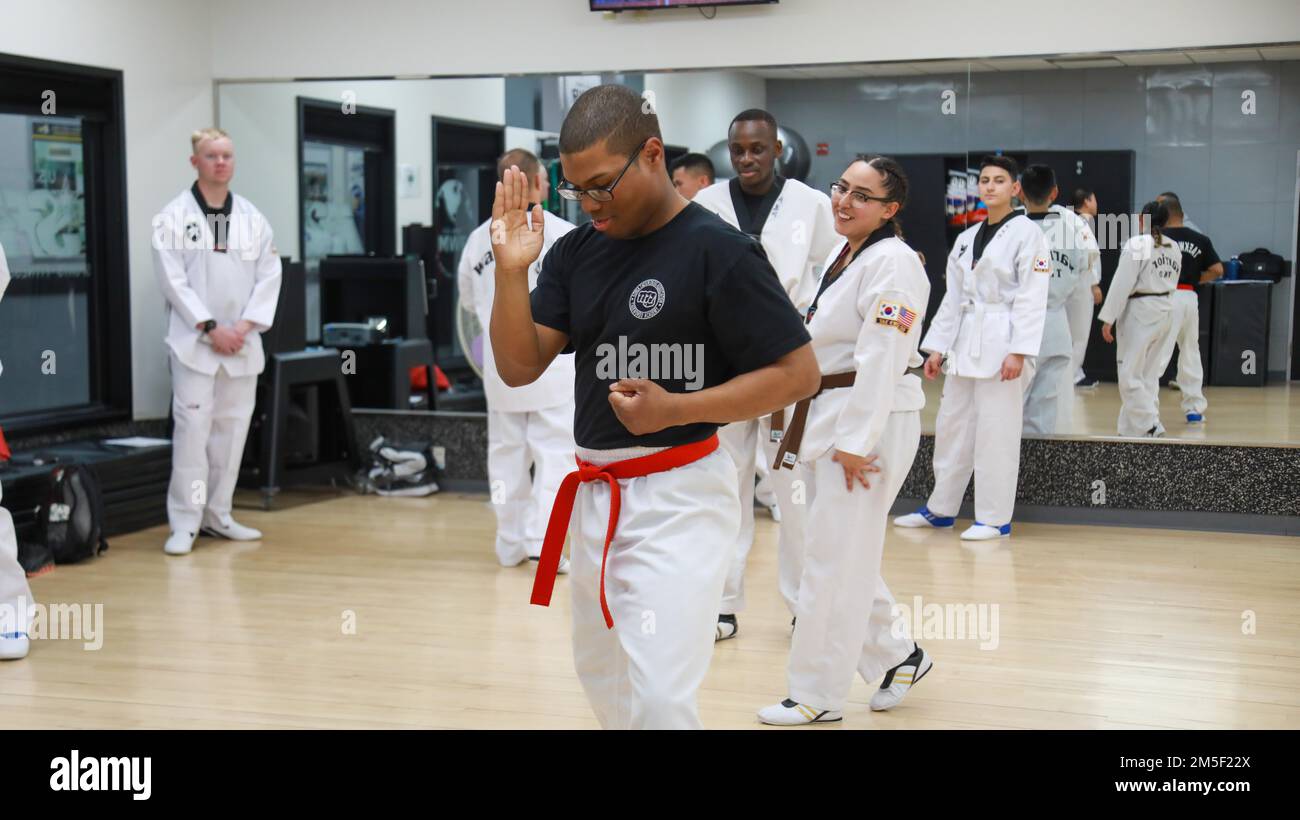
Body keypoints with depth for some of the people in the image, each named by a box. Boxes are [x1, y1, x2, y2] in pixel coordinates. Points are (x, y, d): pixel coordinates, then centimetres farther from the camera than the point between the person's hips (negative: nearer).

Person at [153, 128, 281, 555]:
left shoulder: (252, 217, 8)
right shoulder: (175, 215, -3)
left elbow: (269, 275, 5)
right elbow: (173, 278, -8)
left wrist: (246, 325, -6)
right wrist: (210, 327, -14)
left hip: (242, 340, 4)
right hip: (194, 340, -4)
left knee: (232, 425, 8)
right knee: (193, 425, -8)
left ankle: (217, 514, 21)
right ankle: (184, 523, -2)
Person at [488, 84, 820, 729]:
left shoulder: (717, 250, -15)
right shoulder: (575, 251, 4)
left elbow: (799, 372, -14)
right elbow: (519, 368, 1)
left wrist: (675, 409, -22)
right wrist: (511, 269, -15)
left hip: (678, 497, -7)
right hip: (594, 497, 7)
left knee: (657, 698, -12)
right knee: (603, 681, 21)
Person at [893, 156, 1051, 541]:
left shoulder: (1026, 233, -5)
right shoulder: (967, 238, 14)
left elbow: (1032, 297, -12)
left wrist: (1018, 351, -19)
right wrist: (937, 346, 9)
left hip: (1001, 343, -7)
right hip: (964, 342, 7)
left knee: (996, 431, -4)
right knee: (951, 425, 11)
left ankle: (995, 518, 5)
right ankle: (941, 508, 23)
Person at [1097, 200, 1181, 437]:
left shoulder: (1136, 244, -14)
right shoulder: (1174, 248, 9)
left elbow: (1122, 284, -16)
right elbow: (1171, 282, 14)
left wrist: (1108, 319, -14)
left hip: (1140, 311, -8)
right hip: (1166, 311, 8)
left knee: (1130, 375, -3)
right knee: (1149, 373, 14)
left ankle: (1151, 425, -10)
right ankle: (1131, 428, 19)